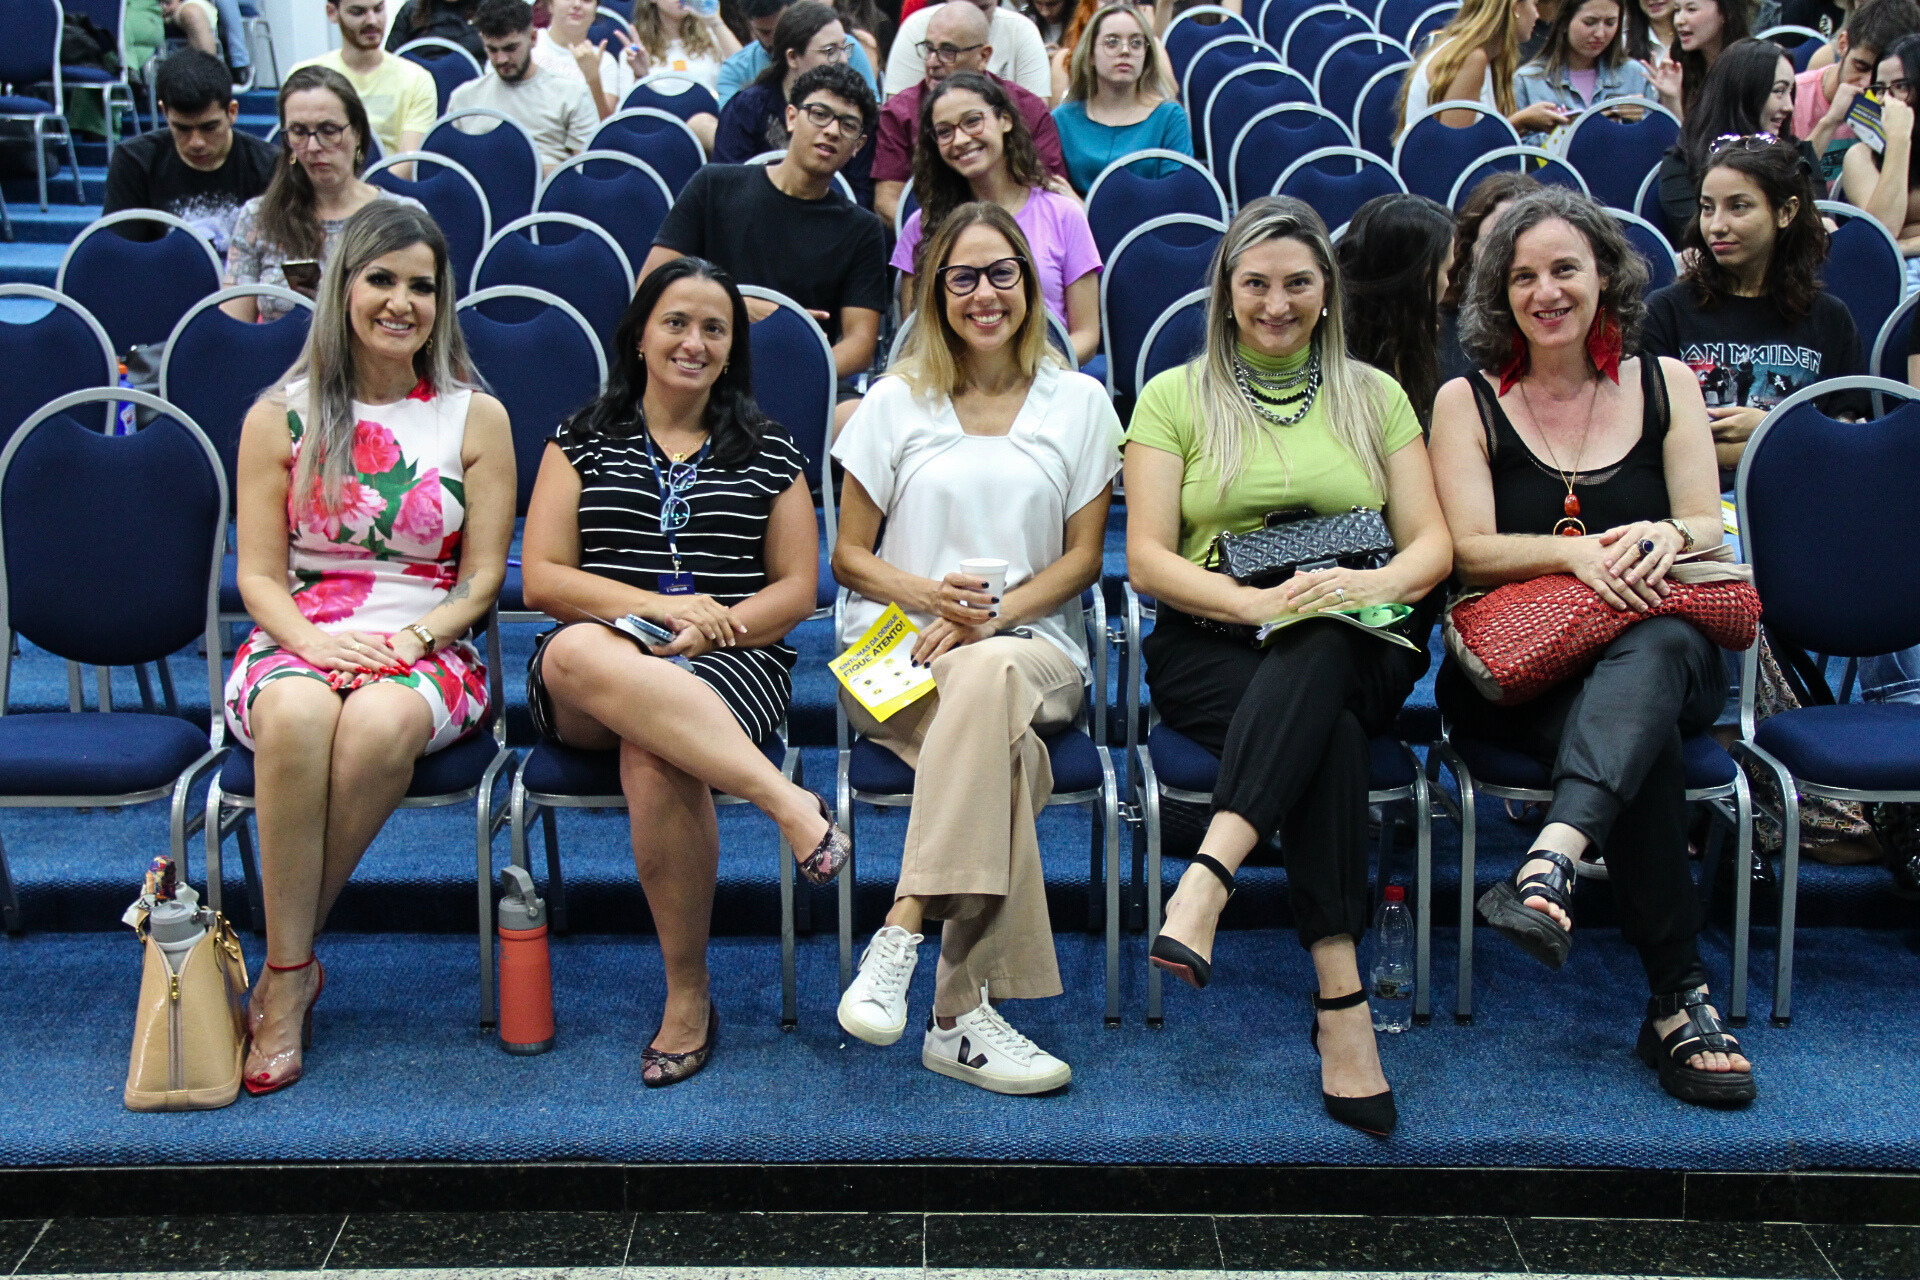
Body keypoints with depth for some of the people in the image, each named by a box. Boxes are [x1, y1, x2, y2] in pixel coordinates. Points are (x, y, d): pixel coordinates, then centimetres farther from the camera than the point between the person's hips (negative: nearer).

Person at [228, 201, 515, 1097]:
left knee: (382, 721, -37)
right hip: (299, 641, 1)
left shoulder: (476, 418, 9)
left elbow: (482, 578, 6)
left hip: (427, 649, 0)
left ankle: (284, 969, -22)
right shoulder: (280, 416, 9)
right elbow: (258, 573, 6)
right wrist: (310, 638, -16)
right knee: (298, 712, -38)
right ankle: (291, 974, -28)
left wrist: (412, 639, -13)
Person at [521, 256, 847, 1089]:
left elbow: (796, 589, 13)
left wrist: (709, 627, -8)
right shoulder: (582, 441, 17)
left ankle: (688, 996, -26)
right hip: (587, 680, 1)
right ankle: (787, 800, -44)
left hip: (732, 666, -1)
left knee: (653, 754, -37)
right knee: (577, 654, -40)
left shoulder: (768, 452, 18)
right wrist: (656, 608, -9)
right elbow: (542, 579, 7)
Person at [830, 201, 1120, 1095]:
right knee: (1002, 735, -38)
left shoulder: (1079, 402, 14)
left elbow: (1082, 559, 9)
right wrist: (928, 595, -11)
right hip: (896, 651, 0)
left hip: (1032, 647, 1)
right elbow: (849, 556, 11)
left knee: (990, 675, -40)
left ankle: (902, 934, -43)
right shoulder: (896, 401, 13)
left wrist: (992, 615, -10)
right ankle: (961, 1011, -41)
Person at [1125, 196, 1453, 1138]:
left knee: (1318, 652, -39)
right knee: (1327, 734, -36)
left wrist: (1374, 584, -14)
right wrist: (1257, 601, -16)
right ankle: (1341, 1004, -43)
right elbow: (1147, 559, 1)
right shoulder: (1175, 397, 12)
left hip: (1358, 653, 1)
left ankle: (1207, 881, -53)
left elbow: (1432, 545, 11)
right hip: (1209, 647, -1)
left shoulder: (1374, 397, 19)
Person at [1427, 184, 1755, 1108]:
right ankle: (1681, 998, -37)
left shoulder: (1665, 384, 15)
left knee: (1657, 646, -39)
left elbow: (1710, 528, 7)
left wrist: (1662, 537, -18)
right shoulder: (1467, 401, 9)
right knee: (1646, 741, -35)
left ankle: (1552, 863, -60)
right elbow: (1470, 551, -1)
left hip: (1665, 659, 1)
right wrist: (1577, 552, -19)